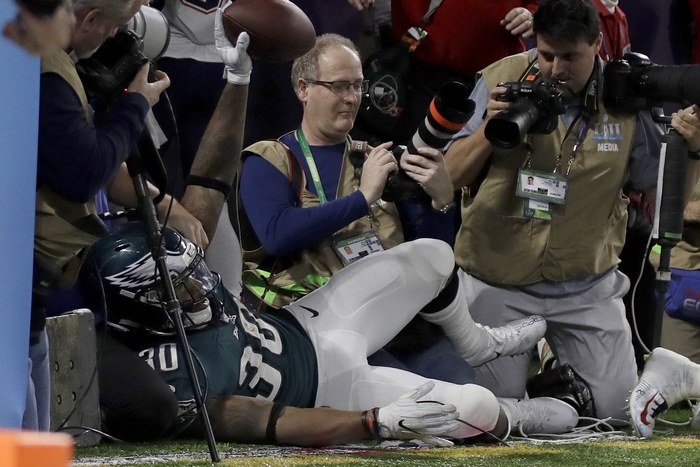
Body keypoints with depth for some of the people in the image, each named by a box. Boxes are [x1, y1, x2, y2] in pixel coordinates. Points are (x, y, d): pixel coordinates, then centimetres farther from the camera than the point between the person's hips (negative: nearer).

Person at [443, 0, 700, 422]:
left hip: (586, 285, 1)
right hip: (498, 284, -1)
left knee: (615, 408, 0)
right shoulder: (502, 80, -9)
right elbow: (453, 176, -6)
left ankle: (563, 372, 32)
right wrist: (490, 127, -23)